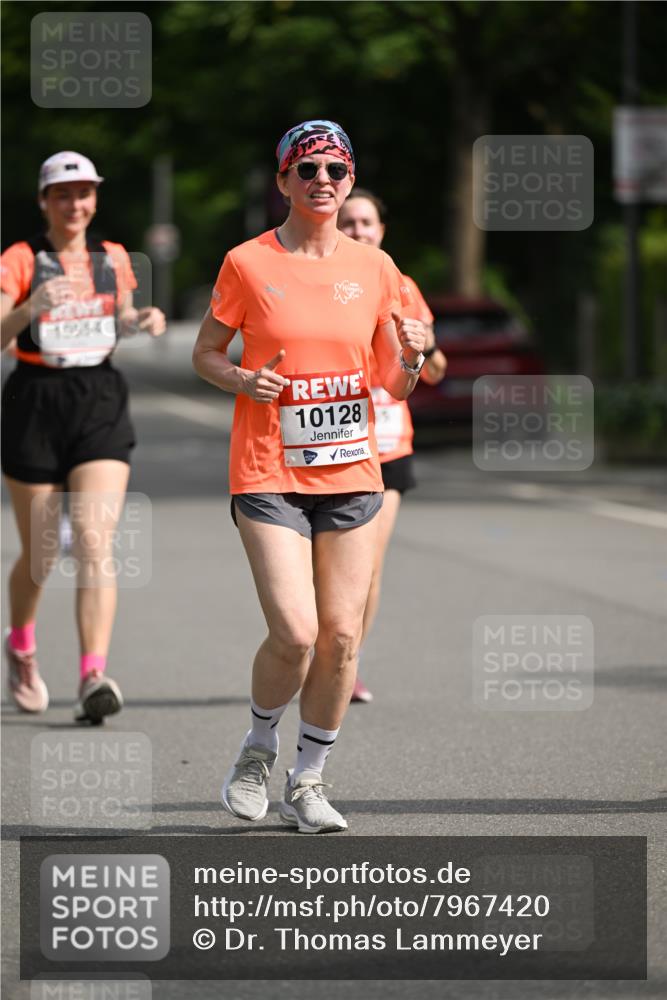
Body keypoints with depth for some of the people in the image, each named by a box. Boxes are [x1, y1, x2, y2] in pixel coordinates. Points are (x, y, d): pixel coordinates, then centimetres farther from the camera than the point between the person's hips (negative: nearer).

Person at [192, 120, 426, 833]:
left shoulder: (373, 268, 6)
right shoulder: (248, 264, -3)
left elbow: (395, 386, 11)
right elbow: (205, 353, 7)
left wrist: (410, 360, -11)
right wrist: (243, 380, -14)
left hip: (351, 472, 3)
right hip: (268, 474, -3)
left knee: (342, 636, 0)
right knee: (295, 634, -13)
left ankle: (307, 780, 16)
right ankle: (259, 747, 15)